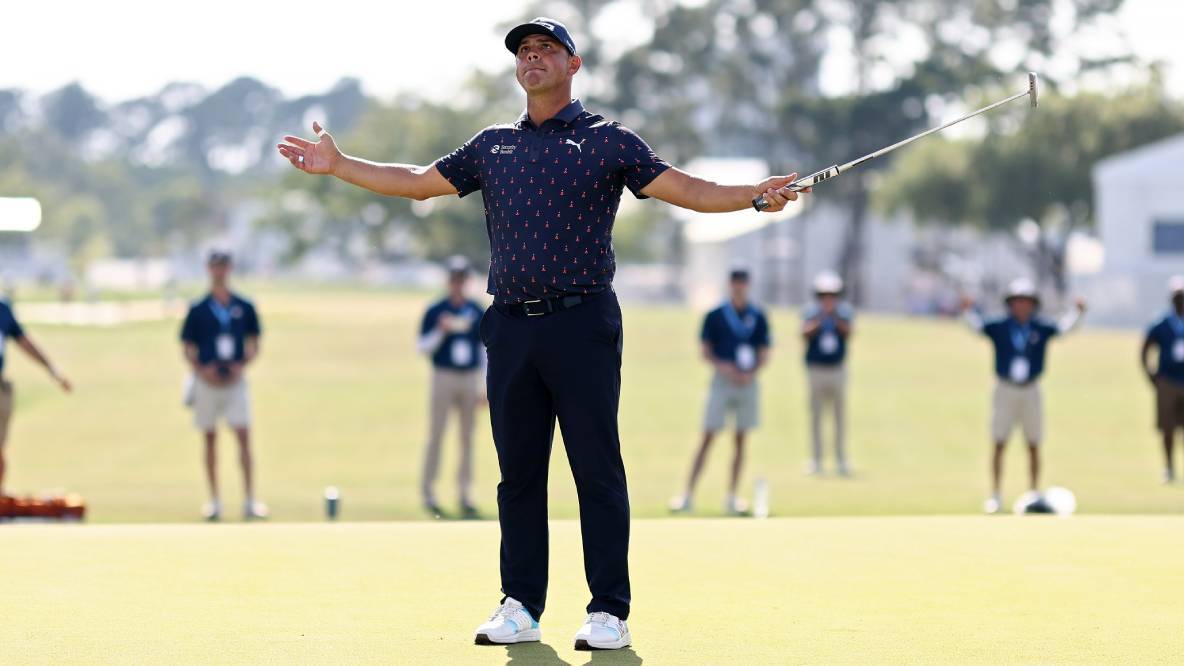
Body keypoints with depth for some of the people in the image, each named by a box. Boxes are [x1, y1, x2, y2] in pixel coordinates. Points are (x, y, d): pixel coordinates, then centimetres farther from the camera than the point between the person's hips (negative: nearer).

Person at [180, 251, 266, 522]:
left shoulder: (244, 307, 4)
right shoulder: (198, 309, 2)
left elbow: (254, 345, 10)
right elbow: (187, 348, 5)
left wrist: (242, 365, -7)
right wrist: (201, 370, -11)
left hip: (235, 380, 0)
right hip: (207, 381, 0)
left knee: (244, 437, -8)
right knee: (210, 439, 5)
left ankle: (250, 500, -8)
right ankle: (214, 501, 11)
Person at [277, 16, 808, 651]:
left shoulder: (607, 141, 5)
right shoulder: (492, 146, 18)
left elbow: (684, 189, -1)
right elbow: (418, 182, 23)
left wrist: (753, 195, -17)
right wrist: (337, 165, 18)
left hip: (582, 324, -4)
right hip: (511, 329, 4)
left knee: (597, 470, -5)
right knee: (518, 470, 7)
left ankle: (609, 611, -1)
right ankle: (520, 606, 13)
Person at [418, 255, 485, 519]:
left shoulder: (476, 311, 9)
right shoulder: (435, 311, -1)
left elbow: (484, 349, 12)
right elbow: (423, 348, -2)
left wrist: (486, 386, 8)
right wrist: (441, 331, -20)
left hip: (470, 378, 4)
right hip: (443, 377, -4)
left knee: (467, 437, 5)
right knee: (436, 435, -5)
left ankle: (465, 496, 10)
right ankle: (428, 493, 0)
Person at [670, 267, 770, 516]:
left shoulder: (758, 317, 7)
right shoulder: (714, 316, 2)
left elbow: (764, 355, 7)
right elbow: (705, 352, 2)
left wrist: (750, 373, -11)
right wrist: (722, 366, -16)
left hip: (748, 382, 2)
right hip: (721, 381, -2)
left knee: (741, 440, 3)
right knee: (707, 437, -7)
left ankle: (732, 498, 9)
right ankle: (688, 495, -7)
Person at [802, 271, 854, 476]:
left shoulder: (844, 312, 2)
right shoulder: (811, 312, -1)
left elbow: (848, 334, -13)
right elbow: (805, 334, -15)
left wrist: (836, 319, -27)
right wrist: (819, 321, -30)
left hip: (838, 369, 1)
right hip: (815, 369, -1)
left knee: (840, 415, 1)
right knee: (815, 415, 1)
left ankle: (840, 460, 5)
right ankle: (815, 460, 6)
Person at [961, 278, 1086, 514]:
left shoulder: (1041, 328, -1)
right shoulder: (999, 327, -5)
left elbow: (1064, 326, -11)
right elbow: (977, 324, -16)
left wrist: (1077, 311, -29)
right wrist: (968, 310, -36)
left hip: (1031, 391, 1)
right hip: (1005, 390, -1)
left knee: (1033, 446, 6)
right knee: (999, 443, -2)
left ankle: (1034, 495, 14)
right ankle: (995, 495, 3)